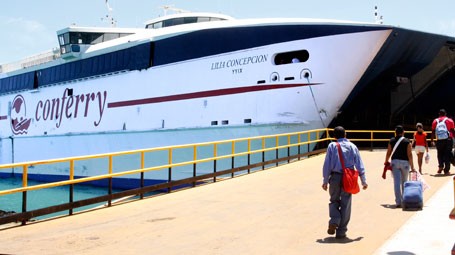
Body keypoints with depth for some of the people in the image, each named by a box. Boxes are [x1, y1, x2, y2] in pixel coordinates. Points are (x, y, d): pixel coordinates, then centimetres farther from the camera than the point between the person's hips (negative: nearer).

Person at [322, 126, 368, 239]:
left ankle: (334, 222, -7)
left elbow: (327, 164, -2)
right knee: (345, 204, 7)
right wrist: (364, 181, 10)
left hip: (335, 177, 0)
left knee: (334, 201, 17)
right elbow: (359, 165, 5)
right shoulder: (352, 146, 5)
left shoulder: (332, 146, 1)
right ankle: (341, 232, 9)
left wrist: (325, 181, 4)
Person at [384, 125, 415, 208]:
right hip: (404, 162, -1)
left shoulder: (392, 141, 3)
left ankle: (398, 202, -8)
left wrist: (386, 162, 23)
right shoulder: (407, 141, -4)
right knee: (404, 182, 16)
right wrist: (412, 166, -6)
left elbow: (388, 153, 7)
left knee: (397, 182, -1)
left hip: (395, 162, 1)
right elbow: (409, 154, -8)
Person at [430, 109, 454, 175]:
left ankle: (440, 166, -1)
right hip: (448, 139, -2)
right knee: (447, 155, 2)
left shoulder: (435, 121, 9)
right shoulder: (449, 120, 4)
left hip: (439, 140, 2)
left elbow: (433, 132, 7)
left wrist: (432, 141, 10)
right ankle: (446, 170, 0)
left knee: (440, 154, 17)